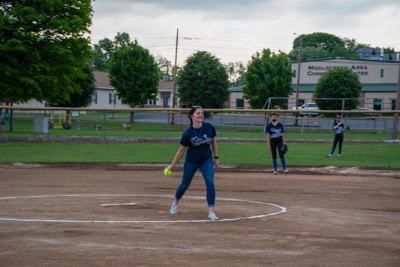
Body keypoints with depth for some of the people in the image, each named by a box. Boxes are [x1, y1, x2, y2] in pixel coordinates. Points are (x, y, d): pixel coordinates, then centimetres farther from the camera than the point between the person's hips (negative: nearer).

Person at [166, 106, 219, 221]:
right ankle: (176, 203, 43)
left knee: (210, 183, -16)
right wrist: (172, 165, -3)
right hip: (191, 161, -1)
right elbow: (181, 150, -8)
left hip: (206, 160, 1)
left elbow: (213, 141, 5)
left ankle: (211, 212, -14)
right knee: (185, 185, 13)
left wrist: (216, 157, 8)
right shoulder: (187, 133, -19)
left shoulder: (209, 127, -14)